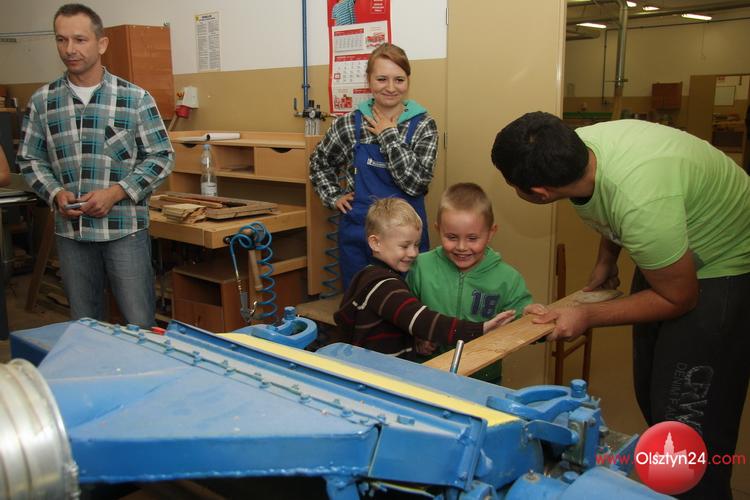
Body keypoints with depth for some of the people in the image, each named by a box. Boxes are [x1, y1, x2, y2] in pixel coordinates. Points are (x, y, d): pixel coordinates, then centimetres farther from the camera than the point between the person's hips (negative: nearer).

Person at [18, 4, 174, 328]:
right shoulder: (42, 101, 6)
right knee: (83, 324, 15)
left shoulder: (136, 99, -3)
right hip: (70, 230, 3)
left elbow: (161, 157, -3)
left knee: (139, 324, 2)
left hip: (125, 228, -3)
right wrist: (55, 193, -8)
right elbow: (29, 159, 12)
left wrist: (115, 193, -13)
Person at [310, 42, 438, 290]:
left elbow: (416, 183, -17)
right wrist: (334, 197, 3)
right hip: (358, 234, 1)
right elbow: (319, 162, 15)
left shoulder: (423, 125, -5)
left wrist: (389, 135, -14)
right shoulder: (350, 123, -1)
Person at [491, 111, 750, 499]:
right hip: (664, 253, 8)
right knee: (651, 396, 14)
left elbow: (679, 298, -24)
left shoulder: (641, 203, -41)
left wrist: (588, 316, -20)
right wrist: (605, 260, 4)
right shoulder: (577, 147, -19)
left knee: (687, 414, -8)